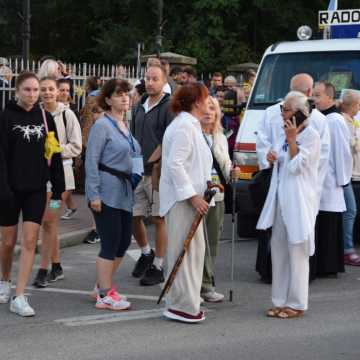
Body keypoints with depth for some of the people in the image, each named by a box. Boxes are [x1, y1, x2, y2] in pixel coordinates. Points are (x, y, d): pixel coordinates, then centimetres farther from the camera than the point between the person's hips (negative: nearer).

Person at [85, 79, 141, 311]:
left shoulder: (125, 125, 14)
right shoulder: (102, 125, -10)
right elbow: (91, 161, -13)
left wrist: (134, 182, 17)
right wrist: (94, 194, -18)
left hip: (124, 192, 8)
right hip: (107, 192, -8)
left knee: (124, 241, 11)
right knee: (110, 243, -4)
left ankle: (104, 284, 27)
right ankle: (105, 296, 6)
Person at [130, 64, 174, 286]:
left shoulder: (168, 107, -7)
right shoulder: (139, 107, 15)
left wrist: (160, 166, -18)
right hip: (138, 171, 7)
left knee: (159, 219, -1)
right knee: (133, 216, 9)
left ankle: (158, 267, 8)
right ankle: (146, 253, 32)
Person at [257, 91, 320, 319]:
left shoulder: (311, 136, -9)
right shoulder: (286, 134, 13)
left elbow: (296, 166, -16)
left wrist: (291, 139, -15)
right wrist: (272, 159, 4)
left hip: (299, 201, -8)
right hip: (281, 199, 8)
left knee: (297, 253, -3)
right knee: (279, 250, 10)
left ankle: (297, 304, 4)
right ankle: (281, 301, 18)